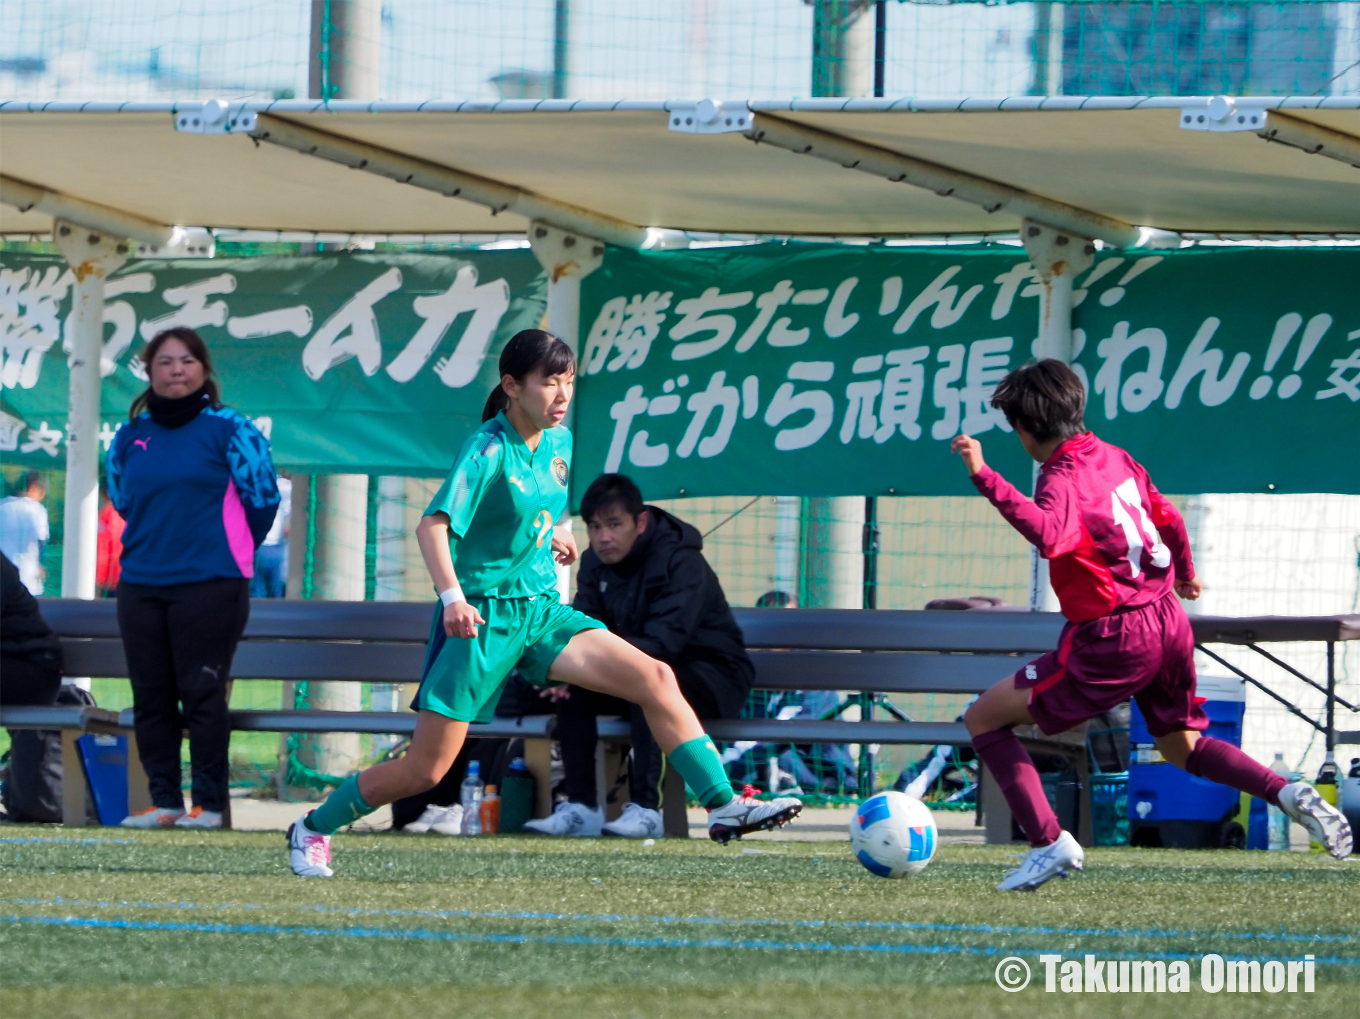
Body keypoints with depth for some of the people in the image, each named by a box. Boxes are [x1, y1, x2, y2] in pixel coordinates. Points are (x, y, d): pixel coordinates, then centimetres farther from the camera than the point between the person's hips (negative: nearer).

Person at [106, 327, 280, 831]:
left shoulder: (228, 430, -4)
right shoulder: (132, 436, 10)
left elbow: (262, 497, 2)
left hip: (210, 586, -5)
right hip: (141, 586, 5)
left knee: (202, 693, -6)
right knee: (151, 697, 5)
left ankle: (209, 802, -1)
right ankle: (163, 800, 11)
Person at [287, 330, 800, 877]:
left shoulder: (559, 442, 6)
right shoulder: (489, 450, -16)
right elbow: (433, 524, -28)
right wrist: (452, 597, -41)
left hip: (543, 609, 6)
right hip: (482, 615, -6)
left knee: (655, 679, -13)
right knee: (425, 769, -4)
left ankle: (724, 806, -13)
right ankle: (313, 828, 17)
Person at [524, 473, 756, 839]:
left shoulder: (681, 562, -22)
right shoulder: (595, 563, 2)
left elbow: (664, 640, -32)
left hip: (713, 675, -7)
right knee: (572, 685, -16)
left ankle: (645, 809, -37)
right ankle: (581, 807, -18)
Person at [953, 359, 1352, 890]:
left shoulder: (1062, 477, -16)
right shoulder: (1115, 457, 8)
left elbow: (1049, 533, -39)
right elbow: (1169, 520, 20)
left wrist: (986, 479, -45)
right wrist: (1185, 573, 40)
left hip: (1114, 639, -8)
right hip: (1168, 623, 8)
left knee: (984, 717, 0)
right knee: (1183, 747, 29)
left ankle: (1049, 842, -7)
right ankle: (1288, 793, 8)